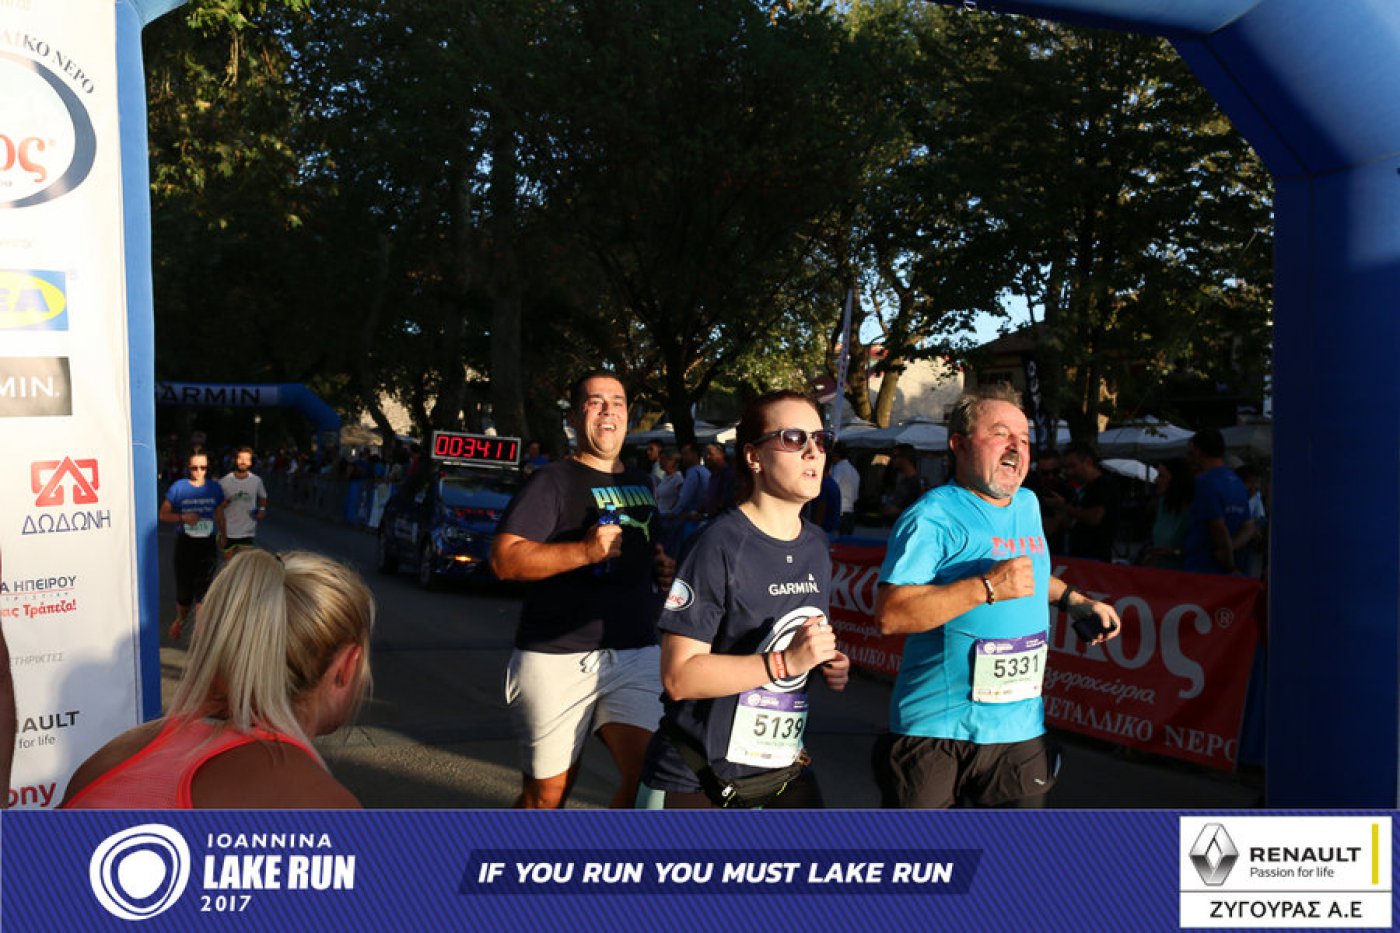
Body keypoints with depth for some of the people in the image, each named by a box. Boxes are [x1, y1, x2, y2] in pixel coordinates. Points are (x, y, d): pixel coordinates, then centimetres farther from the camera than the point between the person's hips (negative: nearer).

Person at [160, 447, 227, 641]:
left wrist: (222, 535, 27)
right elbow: (163, 514, 0)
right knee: (184, 590, 9)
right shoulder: (178, 487, -4)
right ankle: (180, 620, 38)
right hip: (185, 544, -1)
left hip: (208, 545, 1)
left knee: (203, 589, -7)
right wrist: (183, 517, -17)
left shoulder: (215, 488, 3)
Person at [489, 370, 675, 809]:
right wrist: (585, 551, -25)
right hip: (556, 658, -5)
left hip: (635, 655, 5)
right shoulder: (552, 481, -4)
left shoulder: (641, 484, 17)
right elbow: (504, 559, -15)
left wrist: (663, 568, 11)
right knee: (546, 795, 6)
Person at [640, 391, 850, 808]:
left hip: (785, 768, 6)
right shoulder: (720, 544, -18)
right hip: (698, 777, -6)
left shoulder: (816, 545, 6)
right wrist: (786, 661, -27)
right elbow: (679, 677, -22)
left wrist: (828, 666, 1)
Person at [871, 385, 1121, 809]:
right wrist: (989, 588, -27)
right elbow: (889, 614, -25)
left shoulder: (1028, 505, 13)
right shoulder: (933, 516, -14)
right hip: (936, 729, -6)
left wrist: (1073, 599, 20)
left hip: (1019, 727, 7)